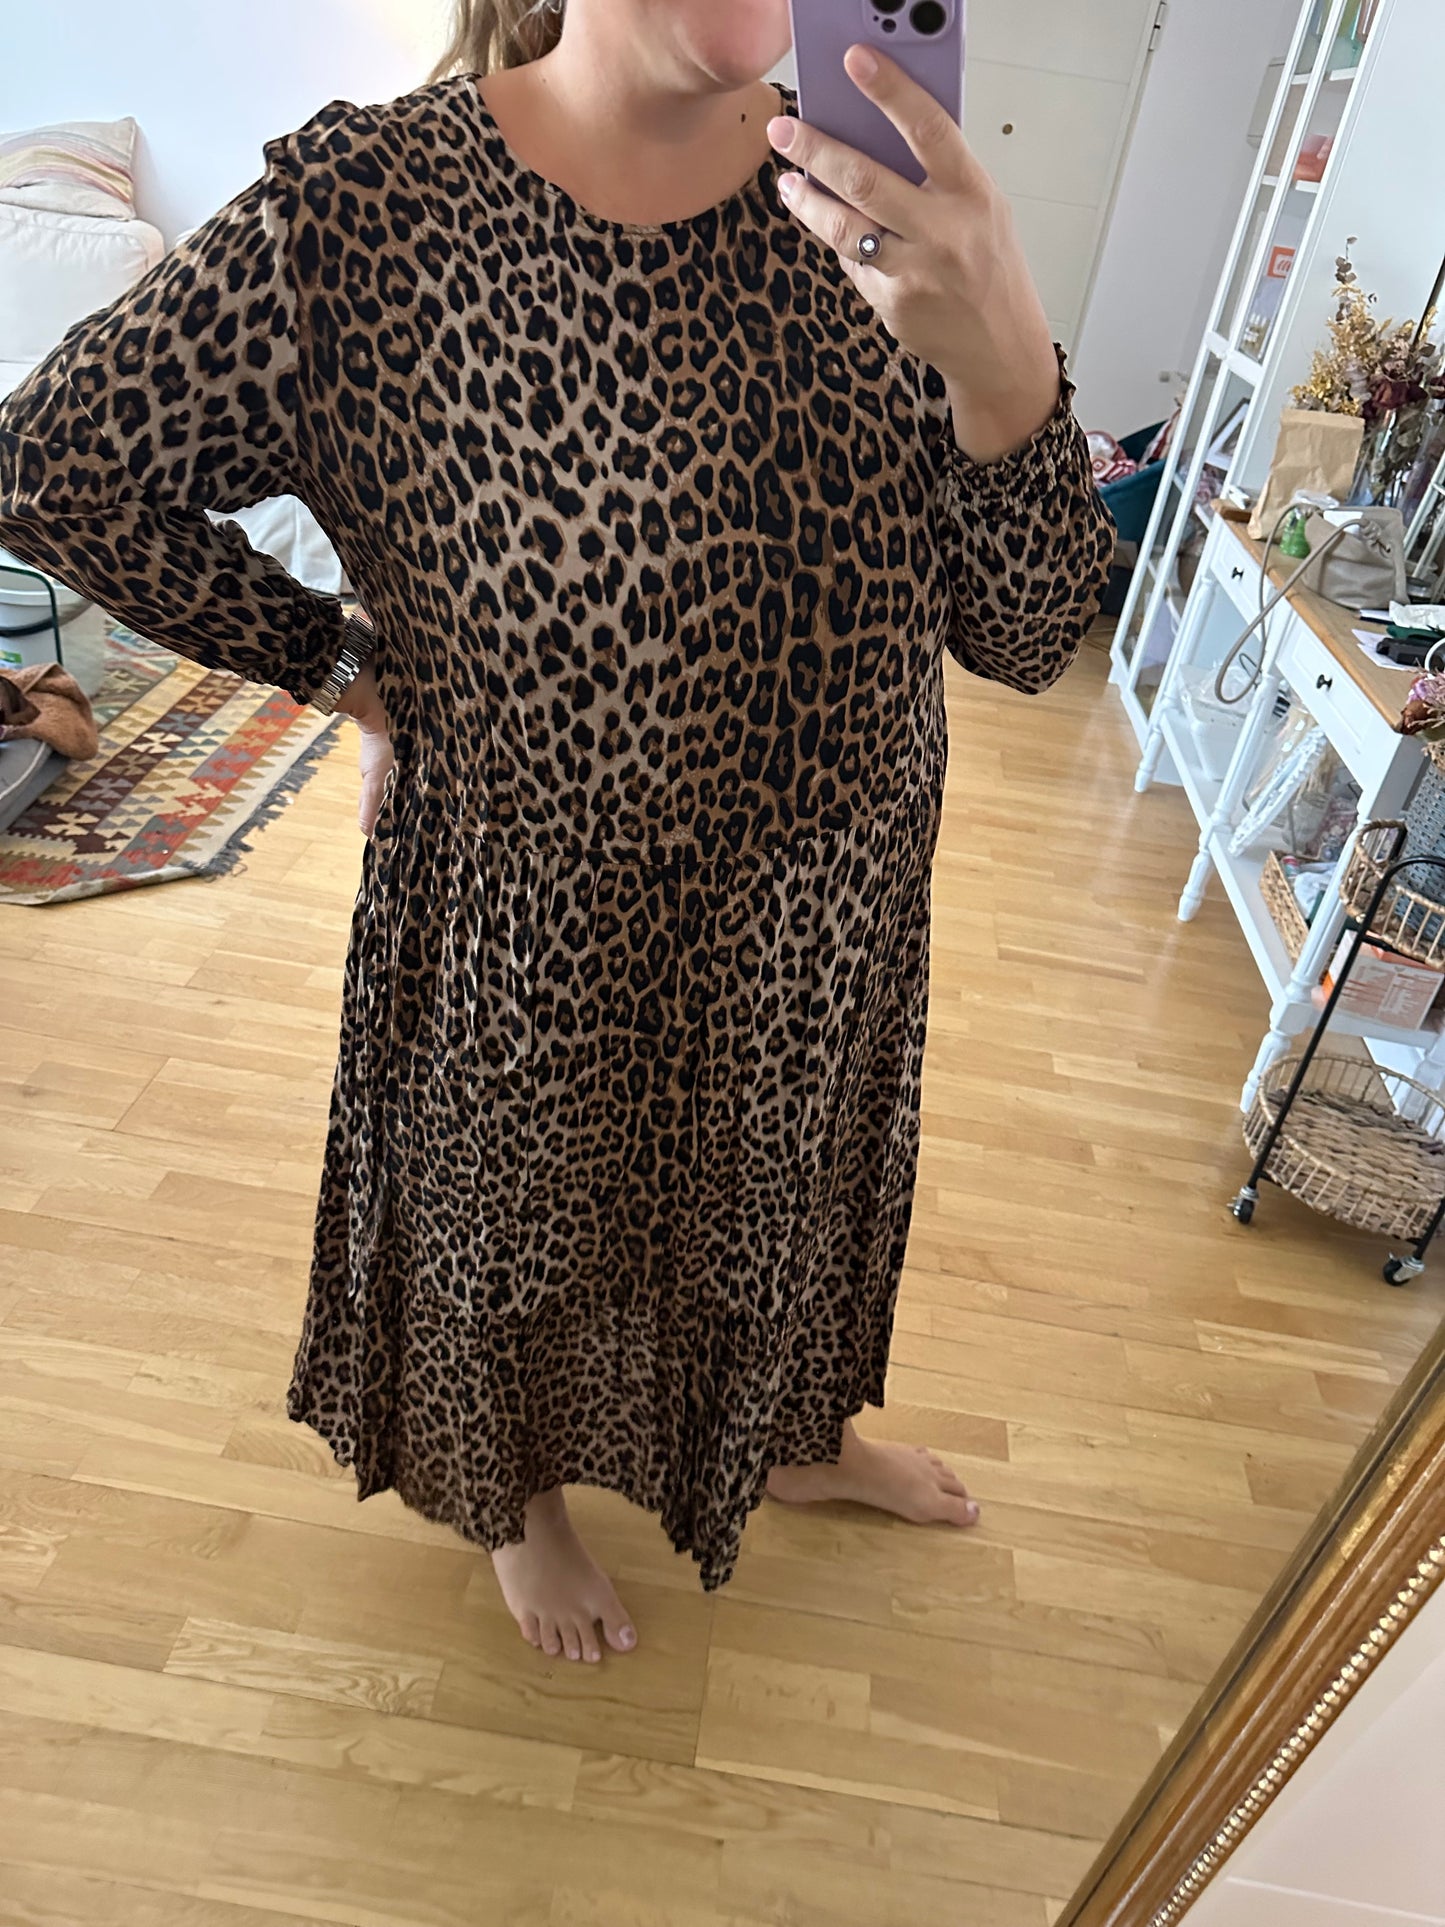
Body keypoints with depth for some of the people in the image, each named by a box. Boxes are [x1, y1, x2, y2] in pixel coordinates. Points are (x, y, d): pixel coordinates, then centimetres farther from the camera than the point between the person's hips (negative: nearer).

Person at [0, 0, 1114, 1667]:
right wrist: (342, 666, -5)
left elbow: (1027, 635, -13)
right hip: (531, 924, -3)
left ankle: (792, 1437, 65)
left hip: (821, 919, 4)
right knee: (521, 1213, 24)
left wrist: (1002, 369, -32)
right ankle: (515, 1493, 61)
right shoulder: (367, 206, -18)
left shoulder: (871, 210, -9)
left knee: (784, 1188, 28)